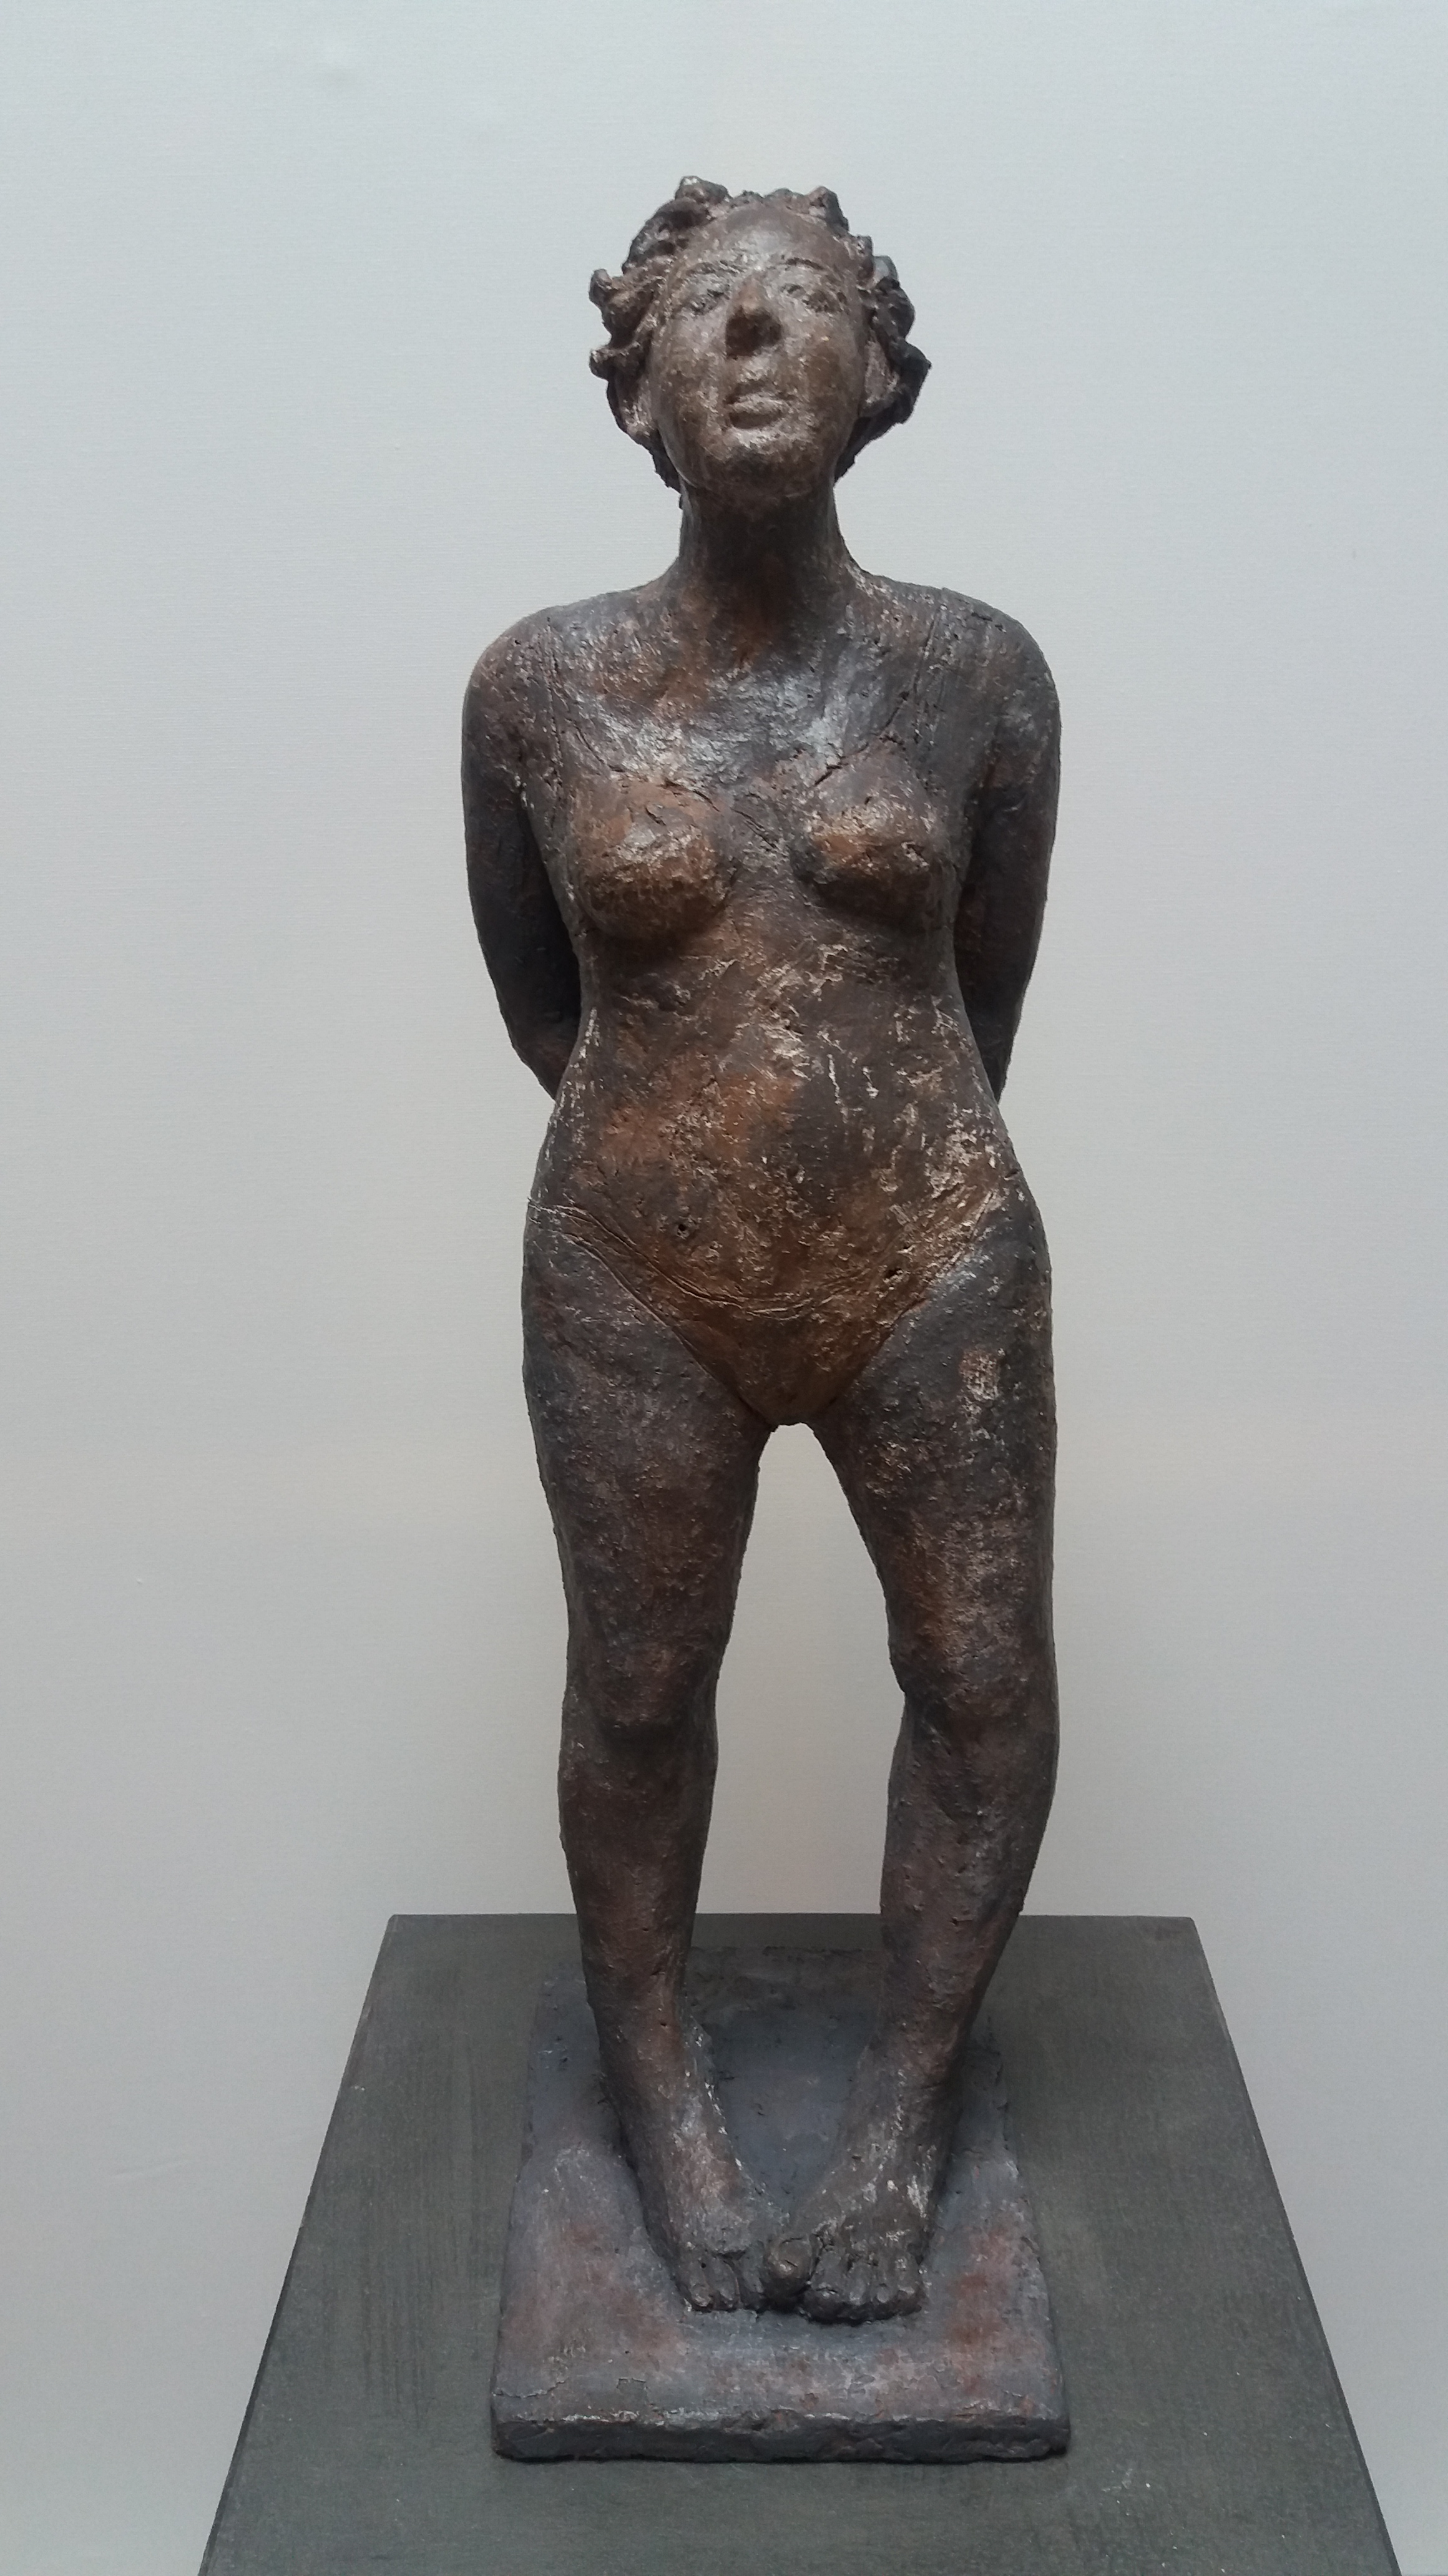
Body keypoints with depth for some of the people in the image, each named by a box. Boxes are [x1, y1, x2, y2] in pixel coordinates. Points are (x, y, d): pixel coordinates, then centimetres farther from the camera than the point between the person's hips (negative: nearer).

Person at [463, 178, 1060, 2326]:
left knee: (986, 1679, 9)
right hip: (635, 1285, 0)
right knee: (638, 1692, 12)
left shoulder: (979, 672, -6)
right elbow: (535, 1001, 7)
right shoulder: (537, 687, -6)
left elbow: (991, 985, 6)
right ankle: (657, 2084, 38)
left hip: (935, 1266, 1)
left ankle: (911, 2095, 33)